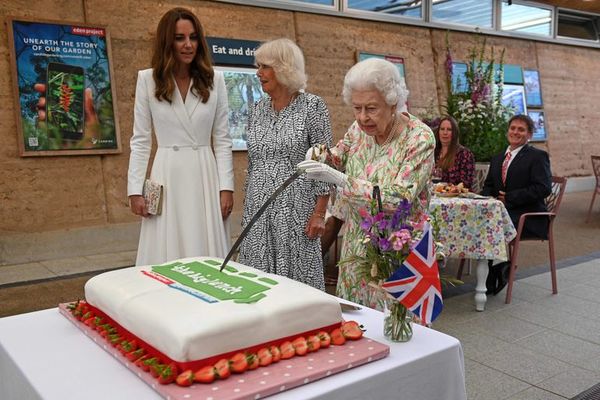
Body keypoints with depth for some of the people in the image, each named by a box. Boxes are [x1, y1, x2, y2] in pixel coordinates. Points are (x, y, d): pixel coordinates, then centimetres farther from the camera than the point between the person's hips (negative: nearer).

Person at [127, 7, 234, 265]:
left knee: (209, 261, 4)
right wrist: (135, 189, -3)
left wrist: (226, 186, -2)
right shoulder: (148, 79, 1)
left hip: (205, 176, 1)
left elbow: (222, 139, 4)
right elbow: (140, 140, 3)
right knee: (167, 260, 3)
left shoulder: (214, 79, 3)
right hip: (168, 177, -1)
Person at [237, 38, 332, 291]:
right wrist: (248, 207, 16)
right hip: (259, 209, 5)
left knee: (296, 278, 1)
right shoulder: (258, 109, 10)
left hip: (295, 210, -5)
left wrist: (319, 212, -12)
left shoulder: (312, 106, -6)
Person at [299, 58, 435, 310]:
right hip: (356, 241, 5)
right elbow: (339, 157, 17)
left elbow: (399, 200, -25)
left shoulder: (419, 138, -18)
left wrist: (342, 180, -31)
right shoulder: (359, 128, -2)